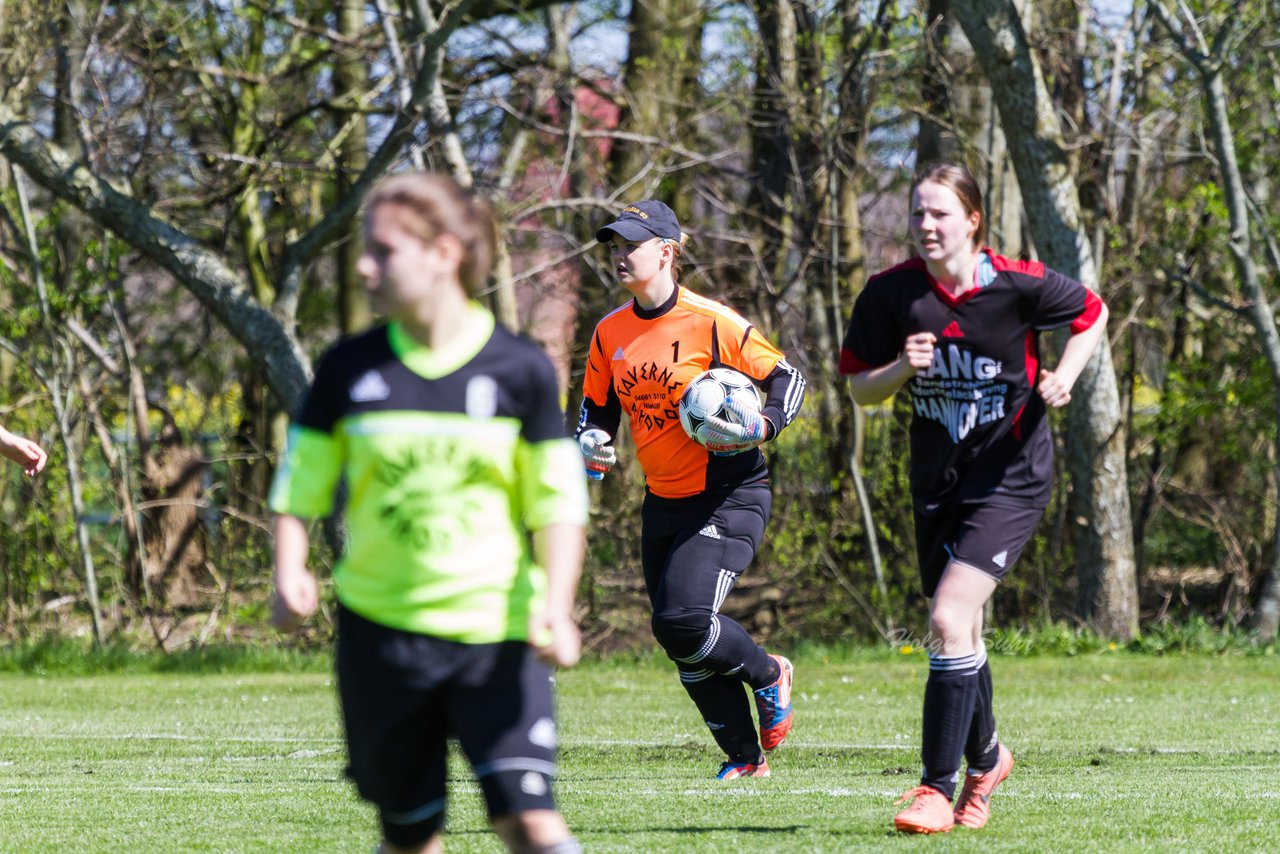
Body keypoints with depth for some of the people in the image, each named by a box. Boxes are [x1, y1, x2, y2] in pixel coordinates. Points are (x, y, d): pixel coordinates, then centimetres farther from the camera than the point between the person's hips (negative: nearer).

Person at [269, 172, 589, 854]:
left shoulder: (520, 371, -2)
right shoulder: (349, 372, 1)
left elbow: (559, 503, 2)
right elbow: (298, 488, 7)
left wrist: (555, 608, -12)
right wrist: (289, 577, -11)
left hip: (497, 632, -2)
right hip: (381, 634, 2)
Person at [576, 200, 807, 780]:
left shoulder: (710, 323, -13)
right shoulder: (610, 333, 5)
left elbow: (787, 378, -7)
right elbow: (597, 406, 17)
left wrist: (763, 427, -24)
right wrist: (591, 442, -4)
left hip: (729, 497, -7)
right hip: (664, 503, 7)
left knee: (683, 620, -22)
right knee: (683, 644, 5)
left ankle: (769, 675, 8)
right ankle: (745, 756, 20)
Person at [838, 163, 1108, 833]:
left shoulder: (1019, 285, -14)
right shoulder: (891, 293, -6)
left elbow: (1092, 314, 6)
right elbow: (860, 389, 2)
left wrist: (1064, 376, -11)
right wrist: (902, 368, -18)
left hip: (1011, 478, -5)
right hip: (937, 481, 5)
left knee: (949, 620, -19)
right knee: (956, 633, 14)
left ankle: (938, 787, -13)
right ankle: (985, 758, 40)